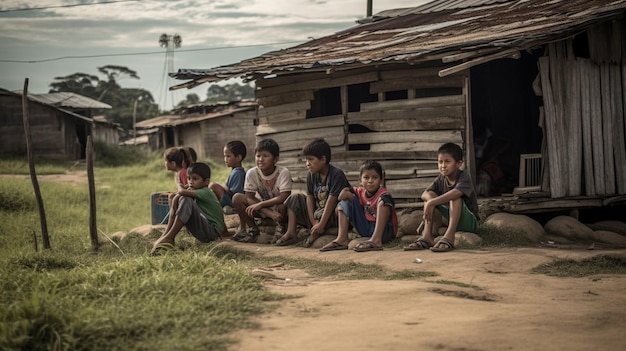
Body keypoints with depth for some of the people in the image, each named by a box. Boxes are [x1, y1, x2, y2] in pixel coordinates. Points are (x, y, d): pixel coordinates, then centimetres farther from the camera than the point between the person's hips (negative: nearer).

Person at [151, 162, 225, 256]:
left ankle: (168, 238, -23)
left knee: (186, 200, -26)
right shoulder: (195, 192, 14)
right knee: (178, 199, 2)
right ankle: (166, 233, -7)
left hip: (213, 232, -9)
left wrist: (176, 197, -11)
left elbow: (183, 192, -28)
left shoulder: (206, 192, -14)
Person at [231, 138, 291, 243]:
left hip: (278, 208, -4)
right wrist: (269, 213, -29)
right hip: (262, 210, 4)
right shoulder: (252, 173, -13)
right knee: (237, 197, -18)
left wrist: (260, 204, -29)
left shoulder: (283, 172, -22)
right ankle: (252, 229, -3)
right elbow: (249, 197, -16)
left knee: (283, 206, -40)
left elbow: (283, 198, -30)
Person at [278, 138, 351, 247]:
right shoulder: (311, 175, 3)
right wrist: (314, 222, -15)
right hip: (316, 212, 7)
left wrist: (321, 225, -27)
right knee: (295, 198, 2)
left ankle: (316, 234, -11)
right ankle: (291, 233, -7)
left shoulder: (337, 174, -19)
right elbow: (310, 198, -2)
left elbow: (331, 201, -24)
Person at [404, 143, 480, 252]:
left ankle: (449, 236, -47)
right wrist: (430, 200, -35)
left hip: (469, 222, -6)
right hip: (448, 219, 6)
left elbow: (456, 193, -38)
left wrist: (431, 203, -40)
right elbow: (424, 194, -11)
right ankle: (427, 236, -22)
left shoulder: (464, 177, -17)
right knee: (430, 195, -8)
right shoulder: (440, 180, 3)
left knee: (455, 198, -32)